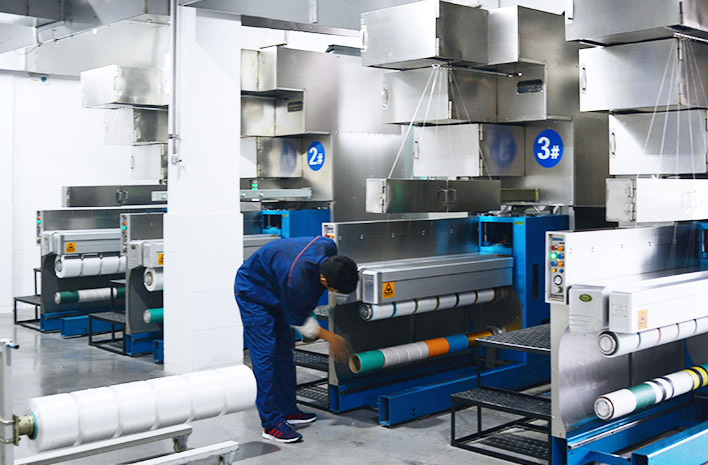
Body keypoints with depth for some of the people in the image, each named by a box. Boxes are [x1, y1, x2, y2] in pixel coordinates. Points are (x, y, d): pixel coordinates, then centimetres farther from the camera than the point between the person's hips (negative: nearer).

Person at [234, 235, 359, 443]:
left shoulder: (329, 248, -21)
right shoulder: (295, 278, -41)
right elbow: (296, 319, -21)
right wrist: (329, 337, -11)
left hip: (275, 292, 8)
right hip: (253, 291, -8)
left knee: (284, 351, 11)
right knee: (264, 355, -12)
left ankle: (288, 410, 20)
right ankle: (271, 424, -8)